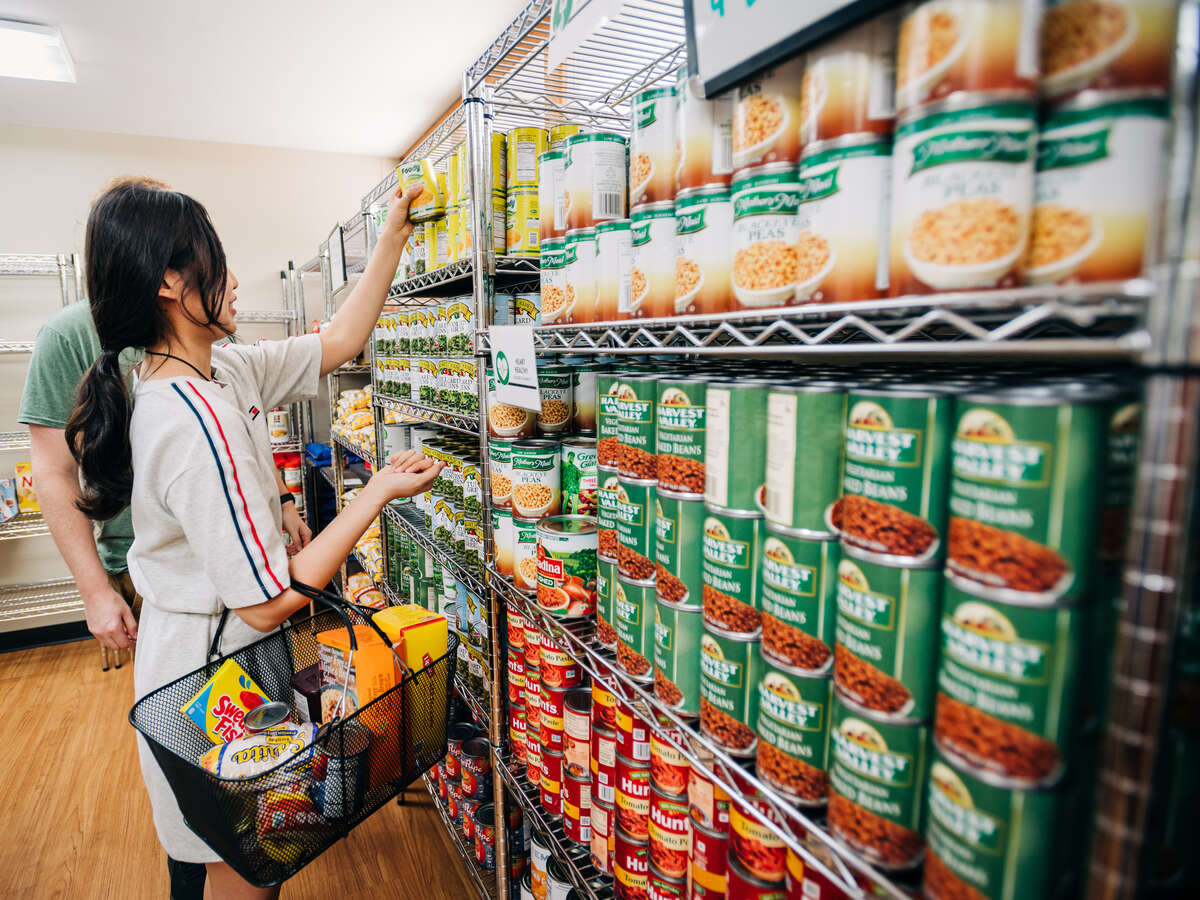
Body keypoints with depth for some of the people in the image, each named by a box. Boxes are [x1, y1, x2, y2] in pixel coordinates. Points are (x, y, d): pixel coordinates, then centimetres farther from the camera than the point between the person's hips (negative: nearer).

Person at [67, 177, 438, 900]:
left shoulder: (221, 372, -2)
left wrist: (395, 236, 5)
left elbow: (338, 342, 7)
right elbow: (269, 602, -28)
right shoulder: (196, 421, -31)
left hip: (194, 644, 9)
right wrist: (379, 493, -22)